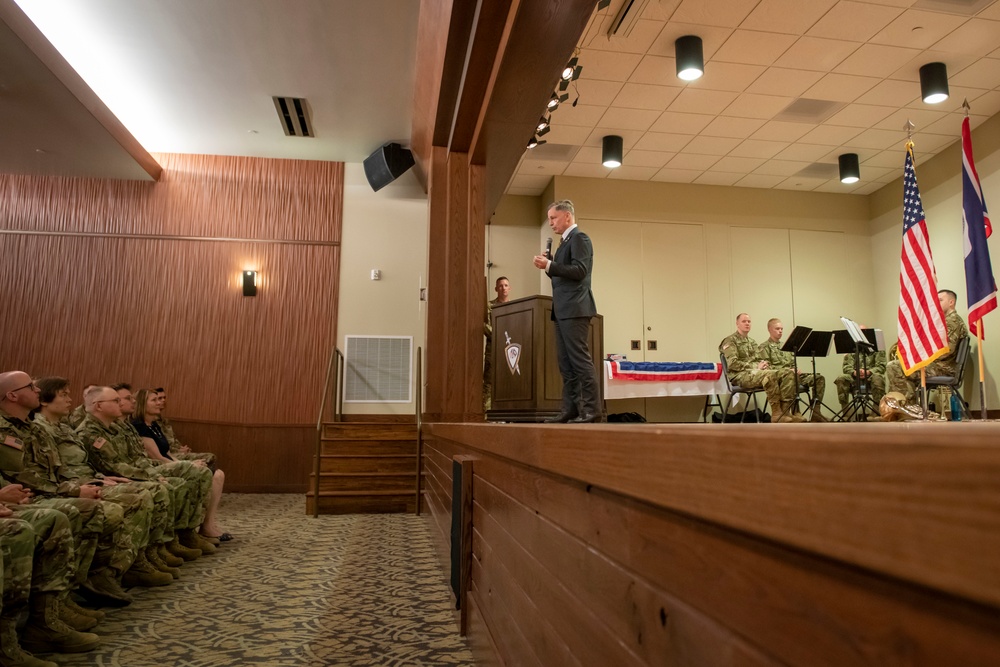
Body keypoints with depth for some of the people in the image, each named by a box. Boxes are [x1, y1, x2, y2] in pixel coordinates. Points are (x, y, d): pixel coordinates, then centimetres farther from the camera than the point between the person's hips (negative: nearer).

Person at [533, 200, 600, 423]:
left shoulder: (579, 238, -6)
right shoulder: (566, 241, 22)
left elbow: (579, 271, -17)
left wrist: (549, 265, -17)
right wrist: (548, 265, 9)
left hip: (575, 309, -10)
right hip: (563, 310, 10)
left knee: (580, 359, -10)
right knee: (566, 363, 7)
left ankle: (592, 409, -7)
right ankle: (570, 409, 10)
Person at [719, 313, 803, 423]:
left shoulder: (753, 342, 27)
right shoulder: (730, 340, 0)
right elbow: (732, 364, -13)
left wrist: (763, 364, -1)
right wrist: (756, 367, -15)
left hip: (758, 372, 8)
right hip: (740, 375, -8)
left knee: (789, 373, -16)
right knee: (770, 375, -37)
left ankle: (785, 410, -23)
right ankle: (776, 413, -28)